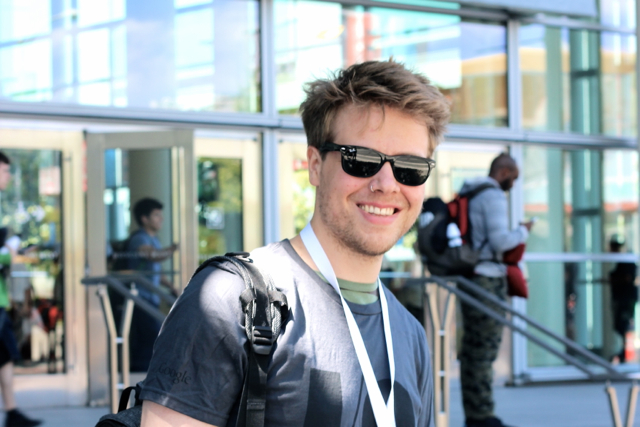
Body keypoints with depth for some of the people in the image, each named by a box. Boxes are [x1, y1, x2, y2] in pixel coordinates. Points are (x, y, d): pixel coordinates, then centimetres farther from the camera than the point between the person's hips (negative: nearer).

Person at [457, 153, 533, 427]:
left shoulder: (467, 194, 16)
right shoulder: (493, 196, -12)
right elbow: (500, 241, -20)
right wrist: (522, 232, -3)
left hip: (470, 277, 9)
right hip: (488, 279, -9)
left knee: (473, 348, 10)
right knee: (485, 347, -6)